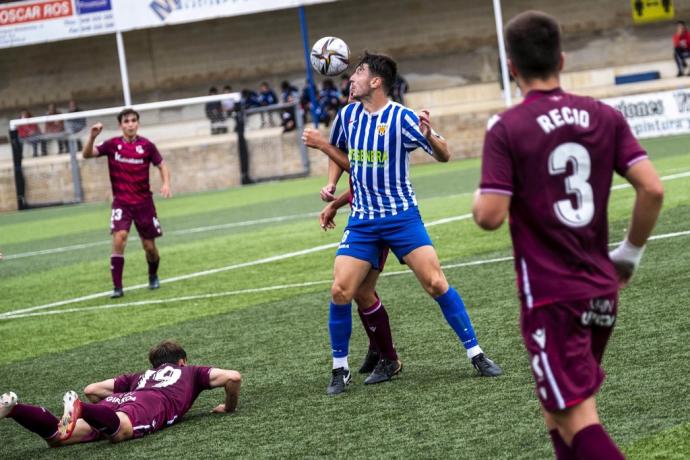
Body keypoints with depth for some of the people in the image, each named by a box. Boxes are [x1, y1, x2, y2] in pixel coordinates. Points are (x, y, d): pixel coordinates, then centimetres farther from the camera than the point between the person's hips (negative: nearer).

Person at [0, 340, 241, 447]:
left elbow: (91, 389, 35)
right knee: (120, 431, -38)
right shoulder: (191, 371, 36)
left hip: (121, 398, 4)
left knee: (57, 435, -18)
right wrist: (229, 406, 37)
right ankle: (78, 409, -63)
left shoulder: (142, 375, 43)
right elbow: (233, 376, 21)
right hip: (155, 402, -4)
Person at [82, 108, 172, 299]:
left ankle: (153, 276, 39)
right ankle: (117, 287, -17)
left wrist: (166, 183, -12)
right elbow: (87, 154, -13)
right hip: (121, 202, -1)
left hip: (144, 202, 1)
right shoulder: (112, 145, -5)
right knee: (119, 238, -22)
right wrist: (92, 137, -31)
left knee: (149, 246, 7)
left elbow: (162, 165, 6)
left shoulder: (146, 145, -4)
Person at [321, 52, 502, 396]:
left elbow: (444, 156, -8)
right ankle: (339, 370, 8)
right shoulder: (347, 115, 5)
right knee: (340, 291, -7)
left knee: (436, 283, -11)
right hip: (361, 221, 4)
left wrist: (428, 136, -29)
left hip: (401, 216, -4)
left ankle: (475, 354, 1)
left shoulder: (401, 118, -10)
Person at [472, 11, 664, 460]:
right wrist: (630, 253, 11)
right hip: (602, 291, 6)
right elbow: (652, 189, -4)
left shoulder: (507, 128, -9)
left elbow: (491, 216, -16)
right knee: (558, 406, 22)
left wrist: (479, 200, 8)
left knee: (577, 422, -5)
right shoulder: (605, 116, 3)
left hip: (550, 296, -5)